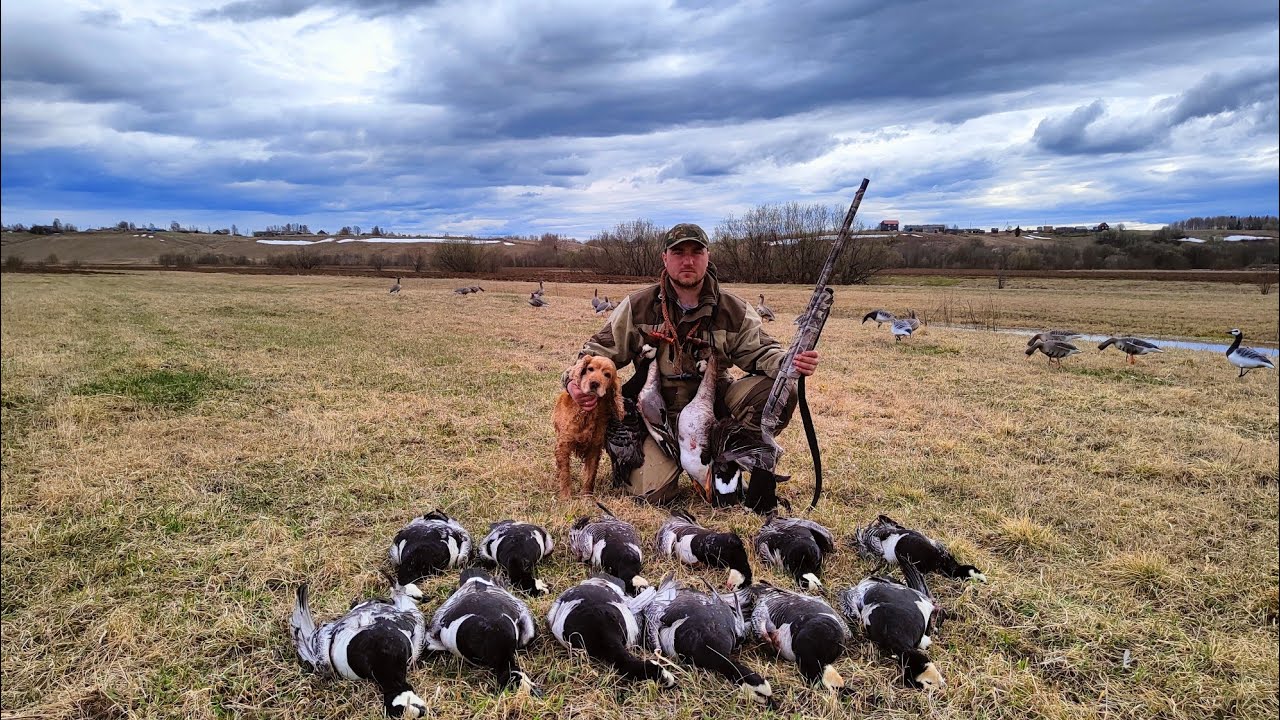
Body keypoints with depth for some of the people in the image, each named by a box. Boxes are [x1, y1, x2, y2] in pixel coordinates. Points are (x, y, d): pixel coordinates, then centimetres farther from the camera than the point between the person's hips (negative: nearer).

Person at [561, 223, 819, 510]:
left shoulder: (734, 311, -2)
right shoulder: (638, 306, -4)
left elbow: (760, 350, -5)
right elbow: (601, 348, 0)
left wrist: (789, 364, -29)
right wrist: (575, 381, -19)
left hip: (715, 402, 1)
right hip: (660, 412, -1)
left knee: (778, 390, -24)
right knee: (652, 490, -19)